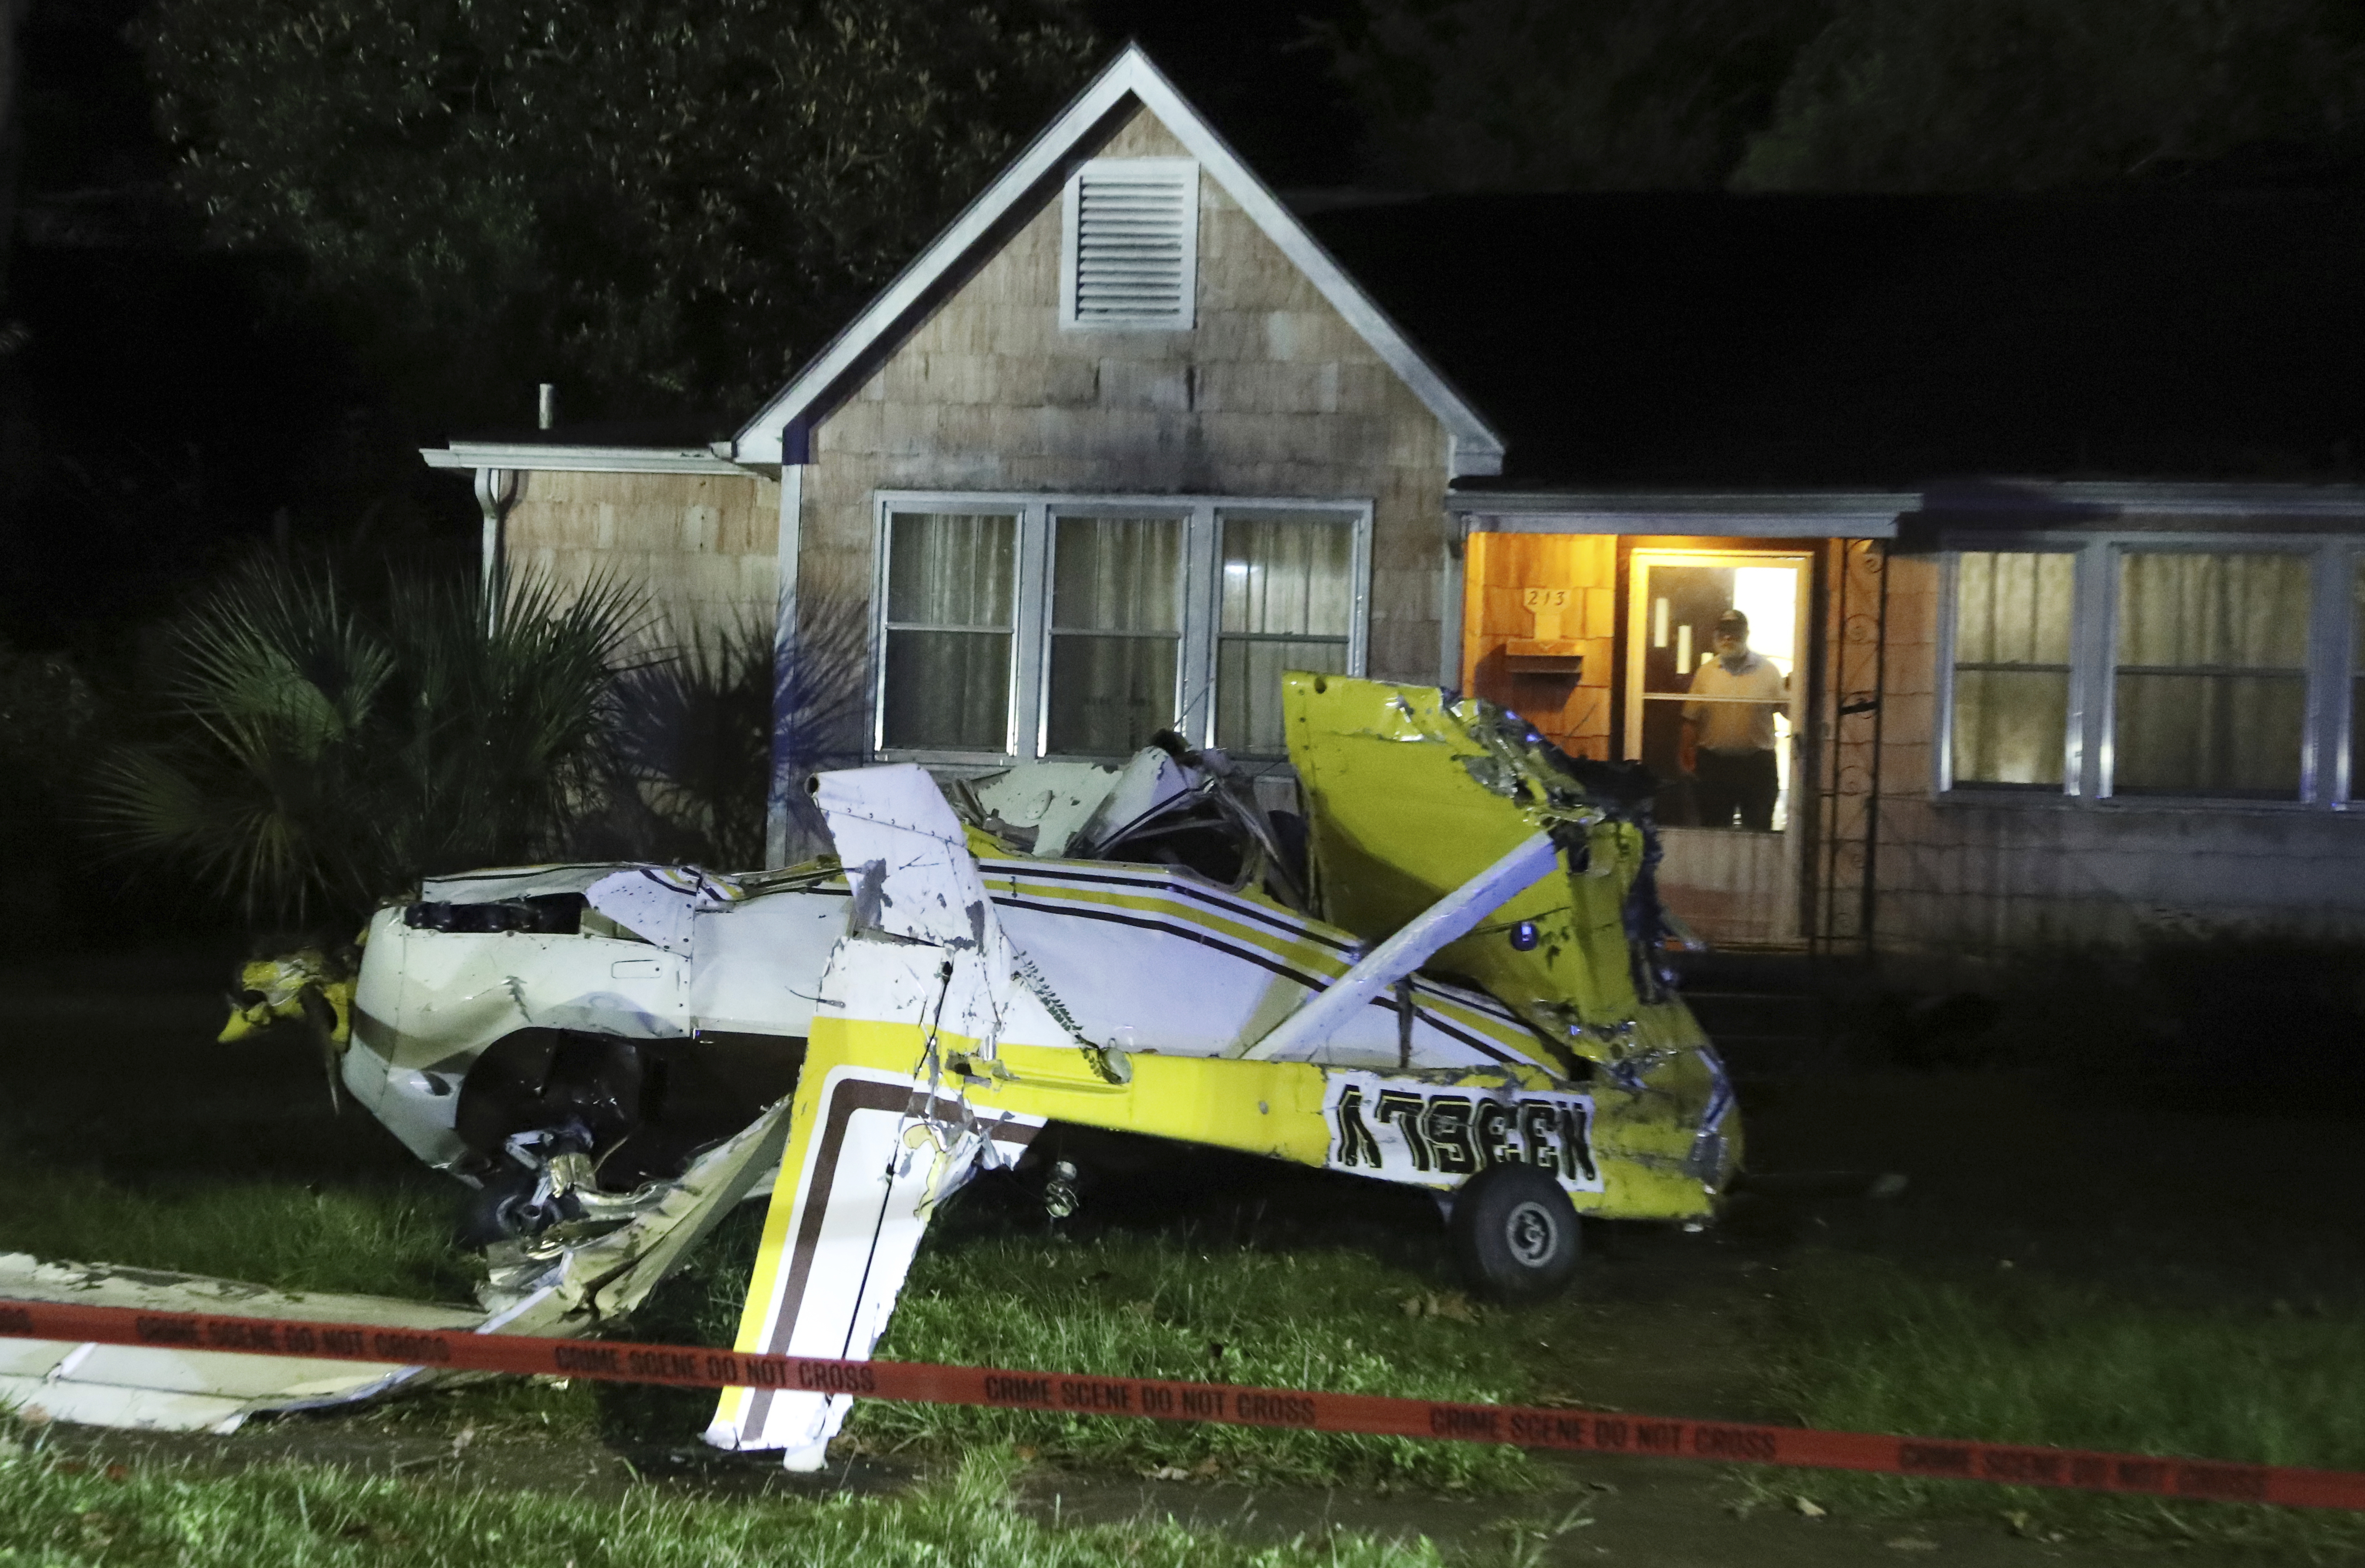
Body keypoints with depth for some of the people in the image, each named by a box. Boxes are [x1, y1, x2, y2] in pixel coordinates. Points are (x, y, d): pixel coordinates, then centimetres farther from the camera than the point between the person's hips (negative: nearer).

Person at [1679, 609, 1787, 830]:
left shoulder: (1768, 671, 1)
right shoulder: (1706, 673, 6)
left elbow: (1788, 710, -3)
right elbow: (1691, 718, 7)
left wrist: (1792, 690, -23)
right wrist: (1688, 753, -1)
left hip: (1757, 763, -2)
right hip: (1714, 762, 2)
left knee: (1758, 831, 4)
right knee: (1713, 830, 7)